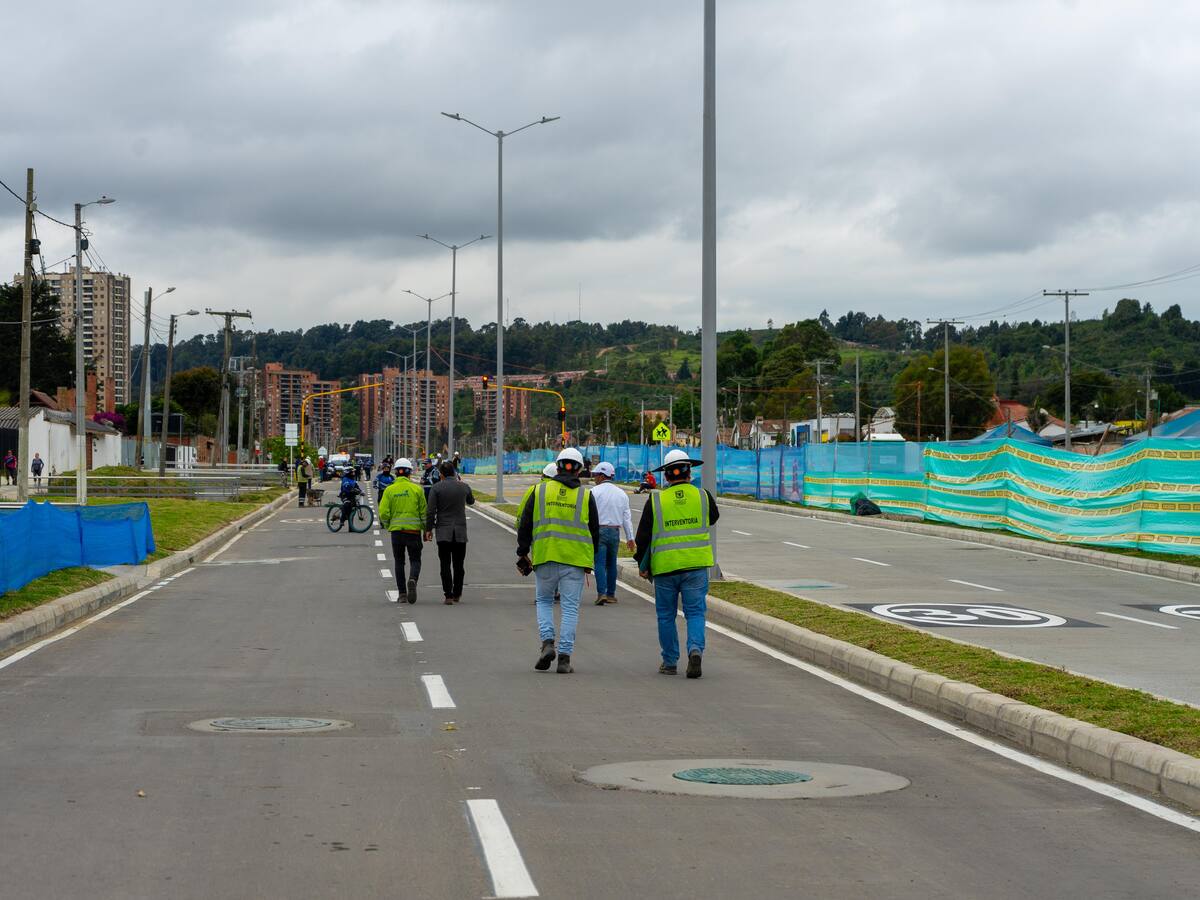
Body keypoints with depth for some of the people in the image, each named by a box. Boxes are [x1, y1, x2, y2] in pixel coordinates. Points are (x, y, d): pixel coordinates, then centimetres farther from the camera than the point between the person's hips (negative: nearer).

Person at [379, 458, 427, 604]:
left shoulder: (389, 490, -1)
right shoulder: (417, 489, -2)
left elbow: (383, 513, -5)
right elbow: (424, 511, 0)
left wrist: (388, 526, 14)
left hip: (396, 530, 1)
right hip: (414, 530, -1)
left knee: (399, 562, 12)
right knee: (415, 560, 7)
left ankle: (402, 593, 9)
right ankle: (412, 580, -24)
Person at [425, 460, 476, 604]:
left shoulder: (436, 488, -5)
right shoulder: (464, 487, 3)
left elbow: (430, 511, -9)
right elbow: (471, 501, 24)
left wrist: (428, 529, -1)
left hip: (443, 532, -2)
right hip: (460, 531, 2)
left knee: (445, 565, -1)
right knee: (458, 565, 10)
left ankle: (448, 595, -8)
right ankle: (457, 594, 16)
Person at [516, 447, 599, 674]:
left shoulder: (540, 491, 5)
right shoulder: (585, 495, 5)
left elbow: (525, 525, 7)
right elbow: (595, 531, 10)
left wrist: (522, 553, 16)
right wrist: (590, 561, 20)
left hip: (545, 557, 1)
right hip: (575, 560, -1)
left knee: (544, 601, 17)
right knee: (570, 608, 4)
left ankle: (547, 643, -3)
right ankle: (565, 656, -1)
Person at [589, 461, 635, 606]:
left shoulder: (595, 492, -6)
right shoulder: (621, 493, 9)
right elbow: (627, 517, 11)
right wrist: (630, 537, 14)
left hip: (599, 530, -5)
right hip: (615, 531, 5)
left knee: (600, 563, -7)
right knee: (611, 563, 14)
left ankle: (601, 593, -19)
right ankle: (611, 594, 17)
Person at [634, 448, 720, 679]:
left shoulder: (655, 501, -3)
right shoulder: (702, 496, 0)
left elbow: (643, 536, -1)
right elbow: (713, 517, 21)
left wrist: (642, 565, 9)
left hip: (664, 567, 0)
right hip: (696, 565, 0)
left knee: (666, 616, 12)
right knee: (695, 612, 5)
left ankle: (669, 662, 17)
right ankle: (696, 649, -19)